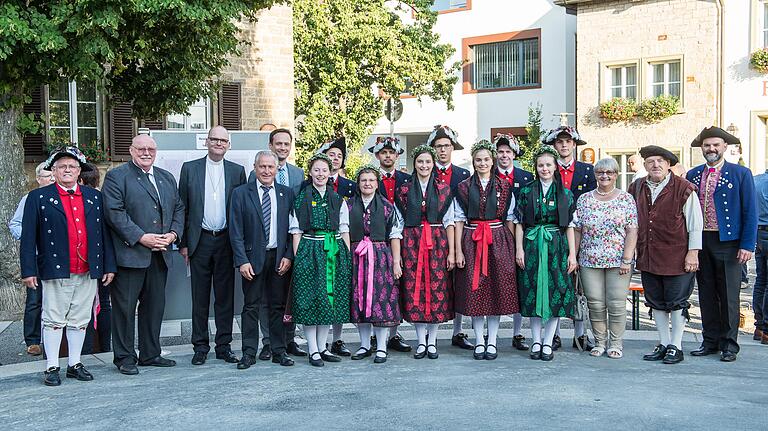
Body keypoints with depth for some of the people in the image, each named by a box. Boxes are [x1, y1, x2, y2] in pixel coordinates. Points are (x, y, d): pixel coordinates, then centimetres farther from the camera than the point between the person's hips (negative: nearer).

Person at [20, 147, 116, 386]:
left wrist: (109, 266, 7)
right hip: (55, 271, -3)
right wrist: (29, 270, -8)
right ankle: (52, 367, 11)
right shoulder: (38, 198, 2)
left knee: (80, 320, 10)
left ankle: (75, 364, 20)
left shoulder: (94, 197, 11)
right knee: (54, 320, 3)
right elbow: (28, 237, -2)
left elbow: (104, 233, 11)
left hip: (88, 272, 3)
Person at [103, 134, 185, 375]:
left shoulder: (167, 178, 18)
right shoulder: (116, 176, -2)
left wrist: (174, 233, -2)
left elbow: (179, 208, 17)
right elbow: (114, 212, -12)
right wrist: (141, 237, -18)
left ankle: (150, 354, 23)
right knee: (125, 307, 0)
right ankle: (124, 357, 10)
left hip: (160, 255, 6)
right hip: (130, 253, -6)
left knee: (155, 305, 12)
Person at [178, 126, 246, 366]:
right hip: (200, 240, -1)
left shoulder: (237, 171, 6)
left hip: (226, 240, 1)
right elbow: (182, 208, 4)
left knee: (225, 296, 6)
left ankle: (224, 346, 15)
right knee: (200, 297, 5)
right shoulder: (190, 168, 5)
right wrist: (183, 243, -1)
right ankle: (200, 347, 13)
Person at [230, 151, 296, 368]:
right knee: (251, 307, 3)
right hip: (253, 258, -2)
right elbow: (236, 231, -3)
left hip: (280, 258, 2)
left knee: (278, 306, 8)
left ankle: (279, 351, 15)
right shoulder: (241, 193, 1)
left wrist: (288, 256, -3)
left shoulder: (287, 193, 7)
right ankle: (249, 353, 9)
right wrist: (242, 261, -10)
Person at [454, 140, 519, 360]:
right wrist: (458, 250, -4)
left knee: (497, 289, 2)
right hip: (471, 241, 0)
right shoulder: (464, 188, 5)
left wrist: (513, 249, 0)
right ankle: (479, 341, 11)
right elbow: (459, 221, 3)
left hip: (499, 241, 0)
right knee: (474, 290, 1)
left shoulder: (504, 187, 6)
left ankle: (492, 342, 11)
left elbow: (510, 220, 6)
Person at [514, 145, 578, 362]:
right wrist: (519, 249, -5)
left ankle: (548, 342, 8)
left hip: (557, 246, 0)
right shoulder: (526, 192, 5)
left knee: (556, 291, -1)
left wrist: (572, 254, -2)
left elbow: (570, 226, 4)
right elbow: (519, 223, 4)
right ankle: (536, 341, 12)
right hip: (532, 245, 0)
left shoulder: (565, 194, 5)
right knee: (533, 291, 1)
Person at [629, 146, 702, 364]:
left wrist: (693, 253, -9)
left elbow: (695, 223, -5)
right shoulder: (637, 188, 7)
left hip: (677, 256, -5)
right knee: (656, 302, 12)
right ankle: (664, 344, 24)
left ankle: (676, 346, 15)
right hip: (648, 256, 5)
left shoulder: (684, 189, -7)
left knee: (677, 302, 4)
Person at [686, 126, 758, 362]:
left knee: (728, 296, 2)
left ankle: (729, 344, 11)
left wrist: (747, 245, -10)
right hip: (700, 242, 4)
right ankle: (710, 341, 19)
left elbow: (750, 212, -3)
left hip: (727, 243, -4)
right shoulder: (693, 175, 10)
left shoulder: (741, 174, -1)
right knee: (706, 294, 10)